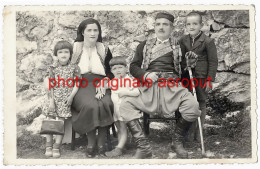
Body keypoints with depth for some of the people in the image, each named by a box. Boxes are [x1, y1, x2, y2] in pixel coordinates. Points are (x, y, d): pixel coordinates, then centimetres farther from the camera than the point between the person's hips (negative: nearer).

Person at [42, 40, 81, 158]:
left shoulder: (74, 68, 4)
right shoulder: (53, 69, 7)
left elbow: (76, 84, 2)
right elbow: (50, 86, 3)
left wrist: (71, 96, -11)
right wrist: (51, 100, -7)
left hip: (66, 99, -1)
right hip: (54, 98, 1)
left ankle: (57, 147, 1)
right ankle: (48, 146, 9)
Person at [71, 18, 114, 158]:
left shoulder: (104, 50, 15)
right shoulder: (74, 48, 10)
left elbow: (111, 72, 13)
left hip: (100, 86, 2)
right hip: (81, 86, -1)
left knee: (106, 104, -33)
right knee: (90, 105, -35)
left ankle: (101, 143, -23)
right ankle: (91, 143, -20)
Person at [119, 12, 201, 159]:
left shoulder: (179, 46, 18)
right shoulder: (144, 46, 22)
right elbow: (133, 67, 14)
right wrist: (146, 75, -4)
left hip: (172, 86, -2)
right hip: (148, 87, 2)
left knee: (193, 106, -28)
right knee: (125, 105, -20)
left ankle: (177, 141, -4)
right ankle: (143, 146, -19)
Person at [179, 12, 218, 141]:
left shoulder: (208, 41, -7)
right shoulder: (183, 41, 4)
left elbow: (213, 62, -6)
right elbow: (180, 58, 10)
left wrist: (210, 80, -8)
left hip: (201, 77, -3)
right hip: (186, 77, 3)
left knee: (201, 104, 7)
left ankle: (198, 134, 18)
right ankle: (189, 132, 17)